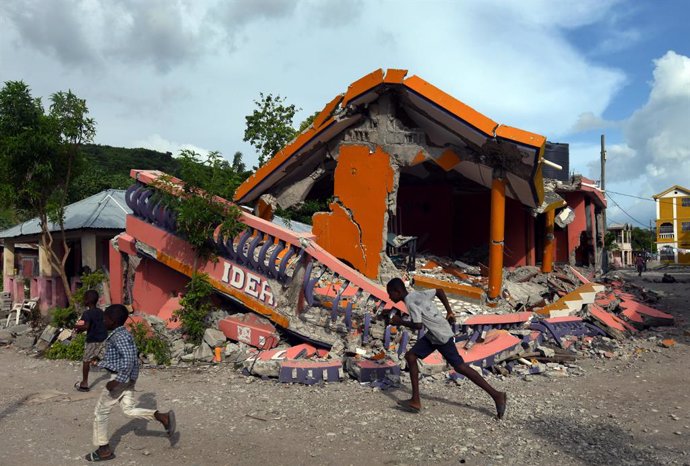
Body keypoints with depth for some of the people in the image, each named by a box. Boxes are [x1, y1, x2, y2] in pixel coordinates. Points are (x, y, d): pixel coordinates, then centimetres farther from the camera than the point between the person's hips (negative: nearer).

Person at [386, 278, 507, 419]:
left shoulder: (410, 302, -18)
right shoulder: (416, 295, 9)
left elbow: (418, 325, -25)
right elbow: (439, 291, 16)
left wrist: (400, 322, -10)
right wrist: (449, 312, 17)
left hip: (442, 335, -10)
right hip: (432, 335, 10)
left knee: (460, 367, -4)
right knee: (410, 356, 4)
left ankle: (497, 395, 5)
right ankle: (415, 401, 4)